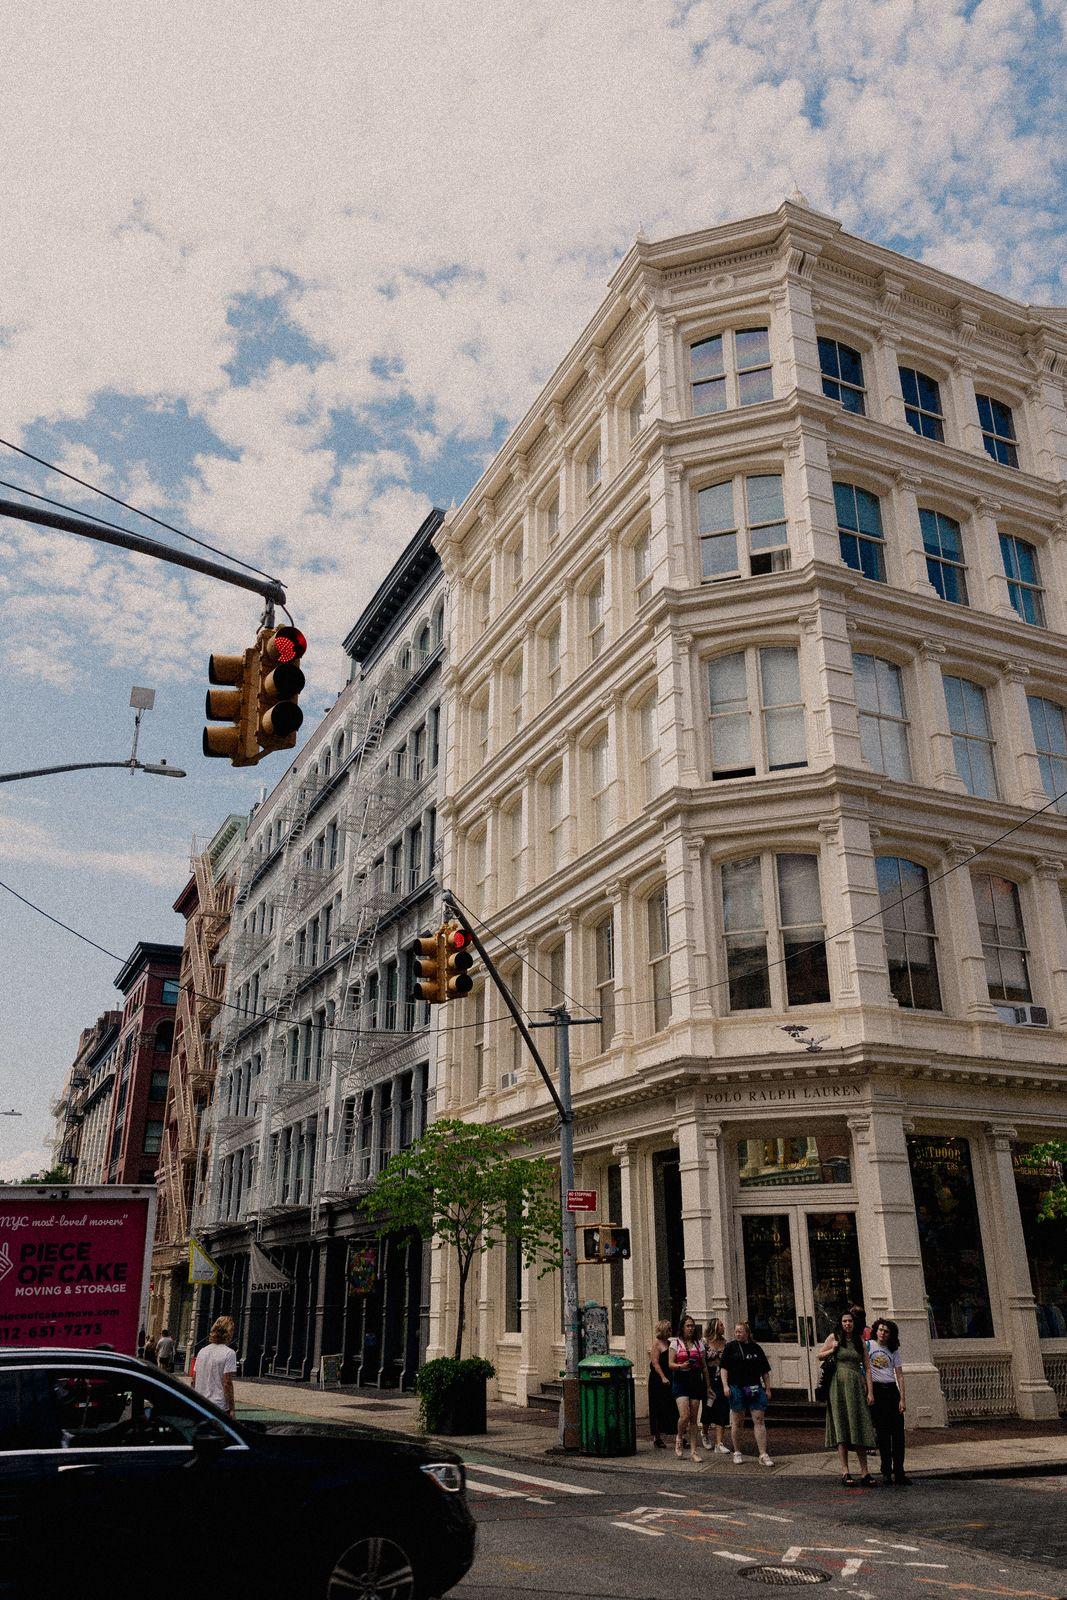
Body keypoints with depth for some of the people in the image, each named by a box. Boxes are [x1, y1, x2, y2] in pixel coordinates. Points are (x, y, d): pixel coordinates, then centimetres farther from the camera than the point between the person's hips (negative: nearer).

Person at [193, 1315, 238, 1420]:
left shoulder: (202, 1351, 10)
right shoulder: (229, 1353, -11)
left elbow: (193, 1381, 14)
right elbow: (227, 1384, -15)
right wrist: (231, 1409, -10)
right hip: (219, 1407, -7)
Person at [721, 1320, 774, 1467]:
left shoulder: (756, 1348, 11)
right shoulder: (730, 1347, 3)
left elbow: (764, 1371, 15)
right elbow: (724, 1367, 1)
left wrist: (767, 1388, 10)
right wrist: (725, 1385, -10)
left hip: (755, 1388, 2)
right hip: (736, 1388, -2)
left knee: (759, 1420, -4)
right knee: (737, 1422, 4)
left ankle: (763, 1455, -3)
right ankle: (737, 1453, 17)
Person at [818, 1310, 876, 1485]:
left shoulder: (859, 1340, 11)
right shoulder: (833, 1337, 5)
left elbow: (867, 1367, 8)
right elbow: (820, 1356, 12)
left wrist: (870, 1391, 0)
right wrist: (832, 1350, -7)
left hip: (857, 1386, 3)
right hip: (839, 1385, -3)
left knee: (860, 1426, 2)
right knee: (842, 1426, -5)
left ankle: (864, 1472, 5)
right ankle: (845, 1471, -5)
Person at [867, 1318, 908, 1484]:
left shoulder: (893, 1351, 13)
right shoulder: (868, 1345, 3)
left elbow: (899, 1375, 9)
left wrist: (902, 1399, 0)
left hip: (892, 1390, 3)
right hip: (876, 1390, -3)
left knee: (898, 1432, -2)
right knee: (882, 1432, -1)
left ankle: (899, 1472, 5)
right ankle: (886, 1472, 6)